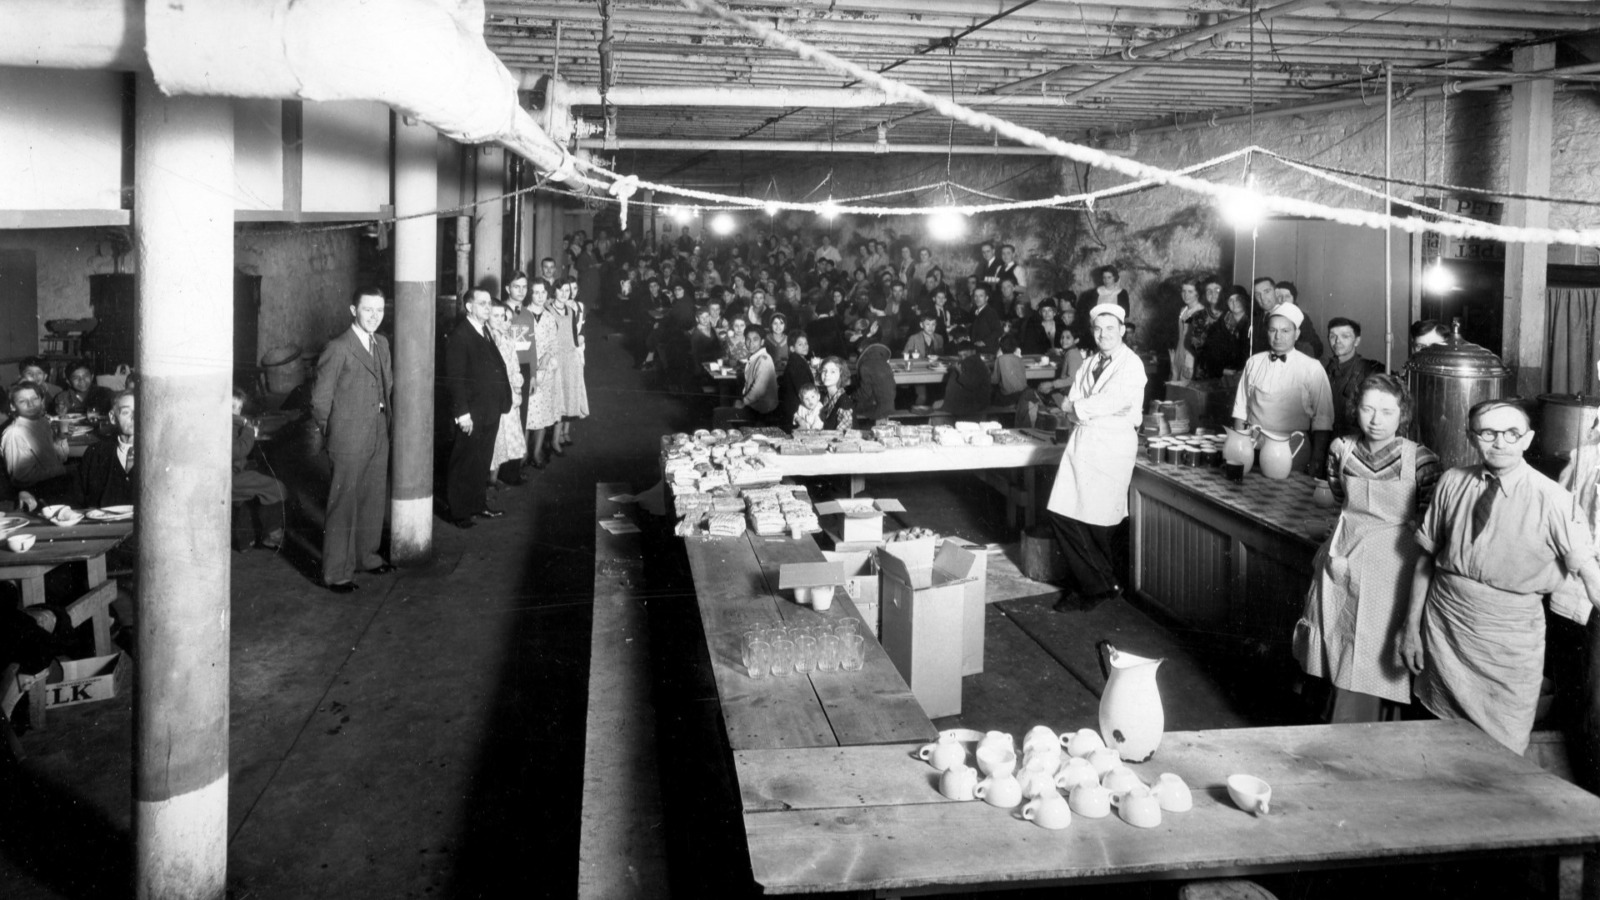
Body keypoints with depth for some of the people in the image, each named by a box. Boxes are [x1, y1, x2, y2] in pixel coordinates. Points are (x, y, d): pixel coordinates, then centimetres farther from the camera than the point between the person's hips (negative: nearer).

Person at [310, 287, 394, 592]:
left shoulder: (382, 344, 8)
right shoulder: (338, 349, -15)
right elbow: (320, 399, -11)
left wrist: (385, 417, 15)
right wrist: (329, 435, -1)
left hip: (379, 438, 8)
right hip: (350, 441, -7)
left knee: (374, 500, 18)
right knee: (343, 506, -1)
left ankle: (366, 556, 35)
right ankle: (335, 573, 7)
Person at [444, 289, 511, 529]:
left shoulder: (486, 331, 12)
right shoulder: (459, 335, -14)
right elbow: (454, 378, -16)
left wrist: (502, 401, 8)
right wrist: (462, 412, -19)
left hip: (490, 412, 8)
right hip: (471, 414, -8)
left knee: (481, 462, 18)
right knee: (463, 465, 3)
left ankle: (478, 504, 31)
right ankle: (458, 512, 13)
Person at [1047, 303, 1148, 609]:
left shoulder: (1131, 365, -4)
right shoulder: (1089, 364, 18)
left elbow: (1113, 403, -16)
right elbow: (1071, 408, 10)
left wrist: (1077, 408, -4)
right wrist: (1086, 411, -10)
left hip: (1112, 448, -6)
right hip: (1081, 443, 6)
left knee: (1096, 523, -3)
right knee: (1062, 513, -1)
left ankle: (1098, 585, 16)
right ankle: (1101, 583, 11)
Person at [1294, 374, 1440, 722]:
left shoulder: (1421, 460, -12)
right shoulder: (1341, 450, 0)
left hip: (1391, 570, -4)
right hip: (1344, 562, 4)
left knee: (1370, 662, 0)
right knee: (1343, 656, 12)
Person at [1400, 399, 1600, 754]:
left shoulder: (1553, 501, -13)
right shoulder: (1452, 483, -3)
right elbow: (1426, 557, 4)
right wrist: (1412, 626, 5)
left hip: (1510, 642, -3)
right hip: (1443, 629, 3)